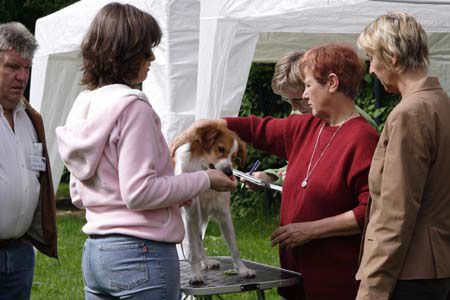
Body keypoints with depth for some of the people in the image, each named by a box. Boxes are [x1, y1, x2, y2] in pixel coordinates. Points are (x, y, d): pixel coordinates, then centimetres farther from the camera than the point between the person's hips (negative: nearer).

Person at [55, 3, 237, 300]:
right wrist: (204, 180, -9)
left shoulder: (83, 103, 10)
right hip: (142, 253, -8)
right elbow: (138, 193, -20)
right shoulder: (132, 105, -15)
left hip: (95, 252, 8)